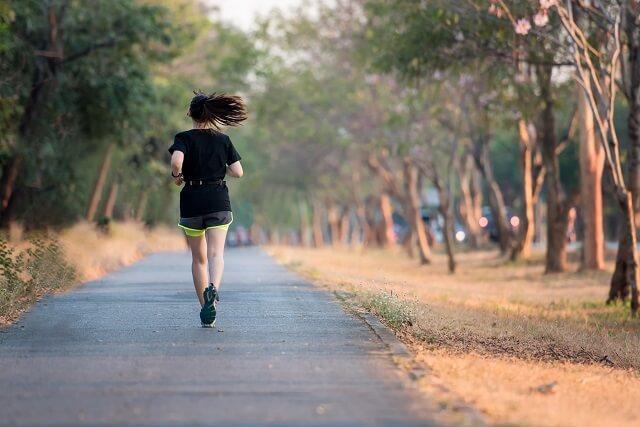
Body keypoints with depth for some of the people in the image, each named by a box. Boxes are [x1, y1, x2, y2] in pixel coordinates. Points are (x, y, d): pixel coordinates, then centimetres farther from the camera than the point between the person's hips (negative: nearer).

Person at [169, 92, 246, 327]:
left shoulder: (184, 138, -3)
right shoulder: (223, 140, 5)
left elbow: (176, 161, -23)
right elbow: (238, 172, 1)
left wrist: (177, 176, -3)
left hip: (191, 202, 0)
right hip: (219, 201, 0)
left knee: (198, 258, 11)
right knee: (216, 253, -11)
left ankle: (205, 309, 13)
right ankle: (213, 288, -41)